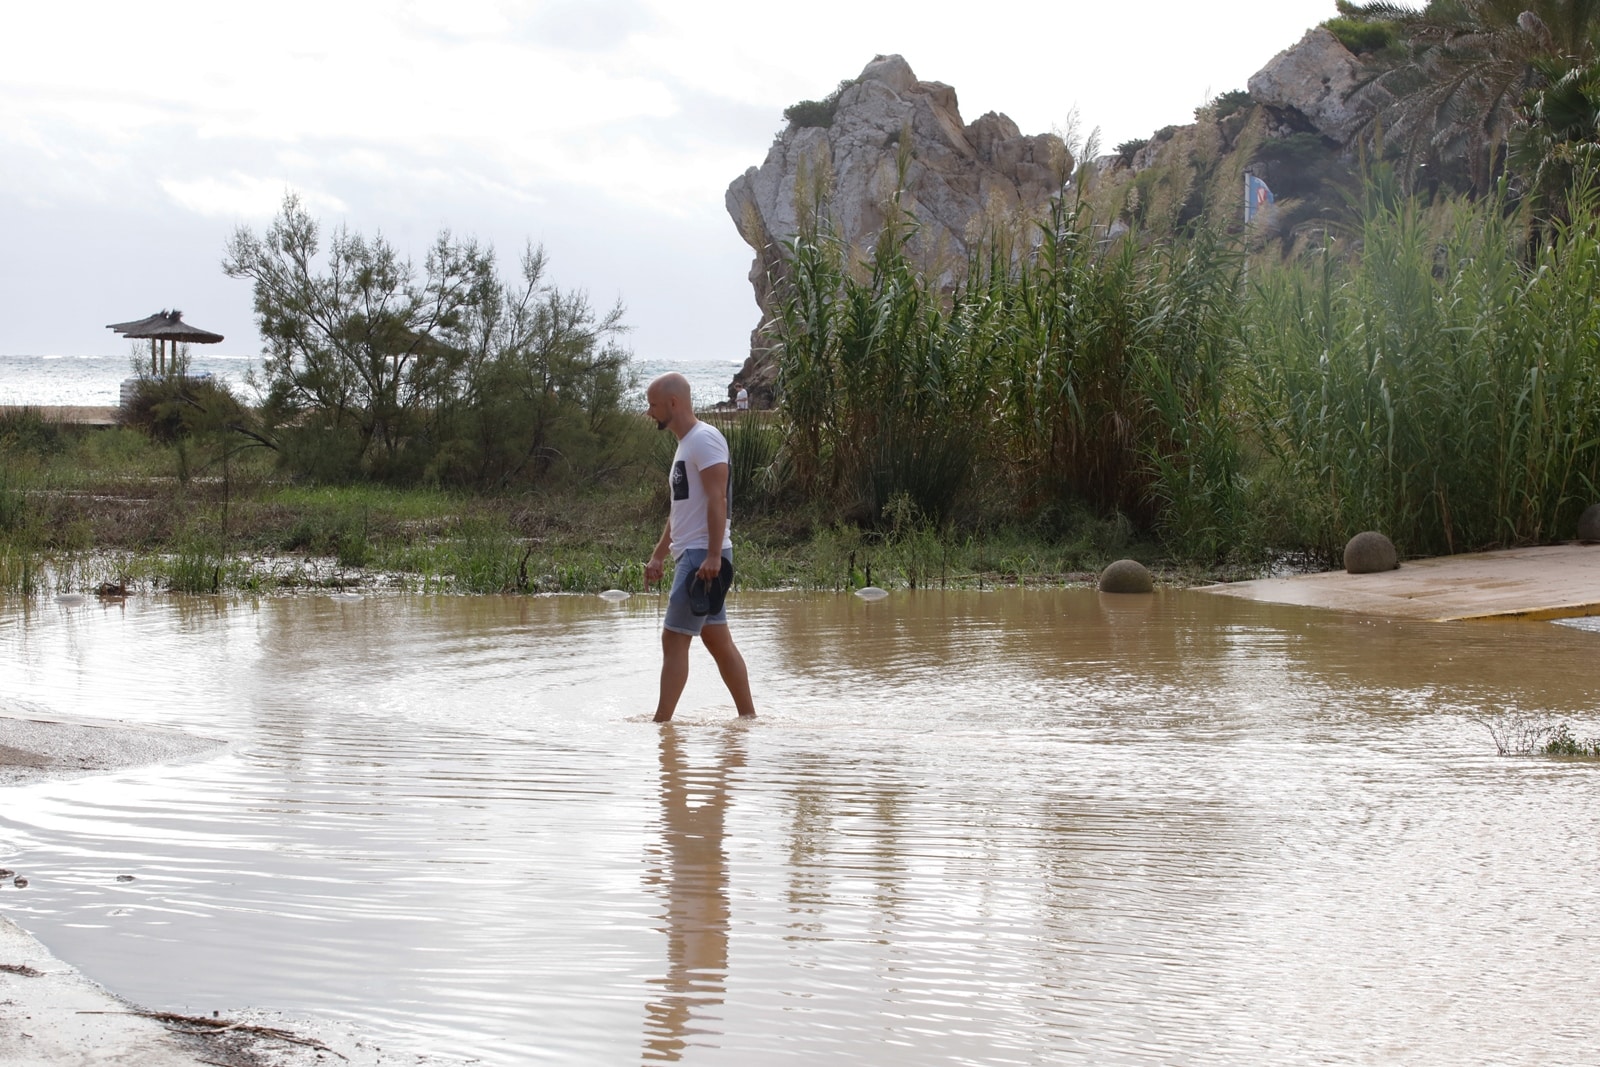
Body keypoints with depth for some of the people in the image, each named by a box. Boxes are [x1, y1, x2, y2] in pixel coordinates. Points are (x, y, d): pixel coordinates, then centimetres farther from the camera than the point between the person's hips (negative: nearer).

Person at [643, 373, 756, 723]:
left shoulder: (704, 439, -12)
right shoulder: (685, 444, 20)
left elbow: (717, 499, -21)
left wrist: (713, 556, -27)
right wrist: (659, 555, 21)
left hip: (702, 556, -10)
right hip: (691, 555, 10)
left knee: (674, 638, -11)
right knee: (718, 640, 11)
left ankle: (662, 721, -11)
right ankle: (748, 716, 14)